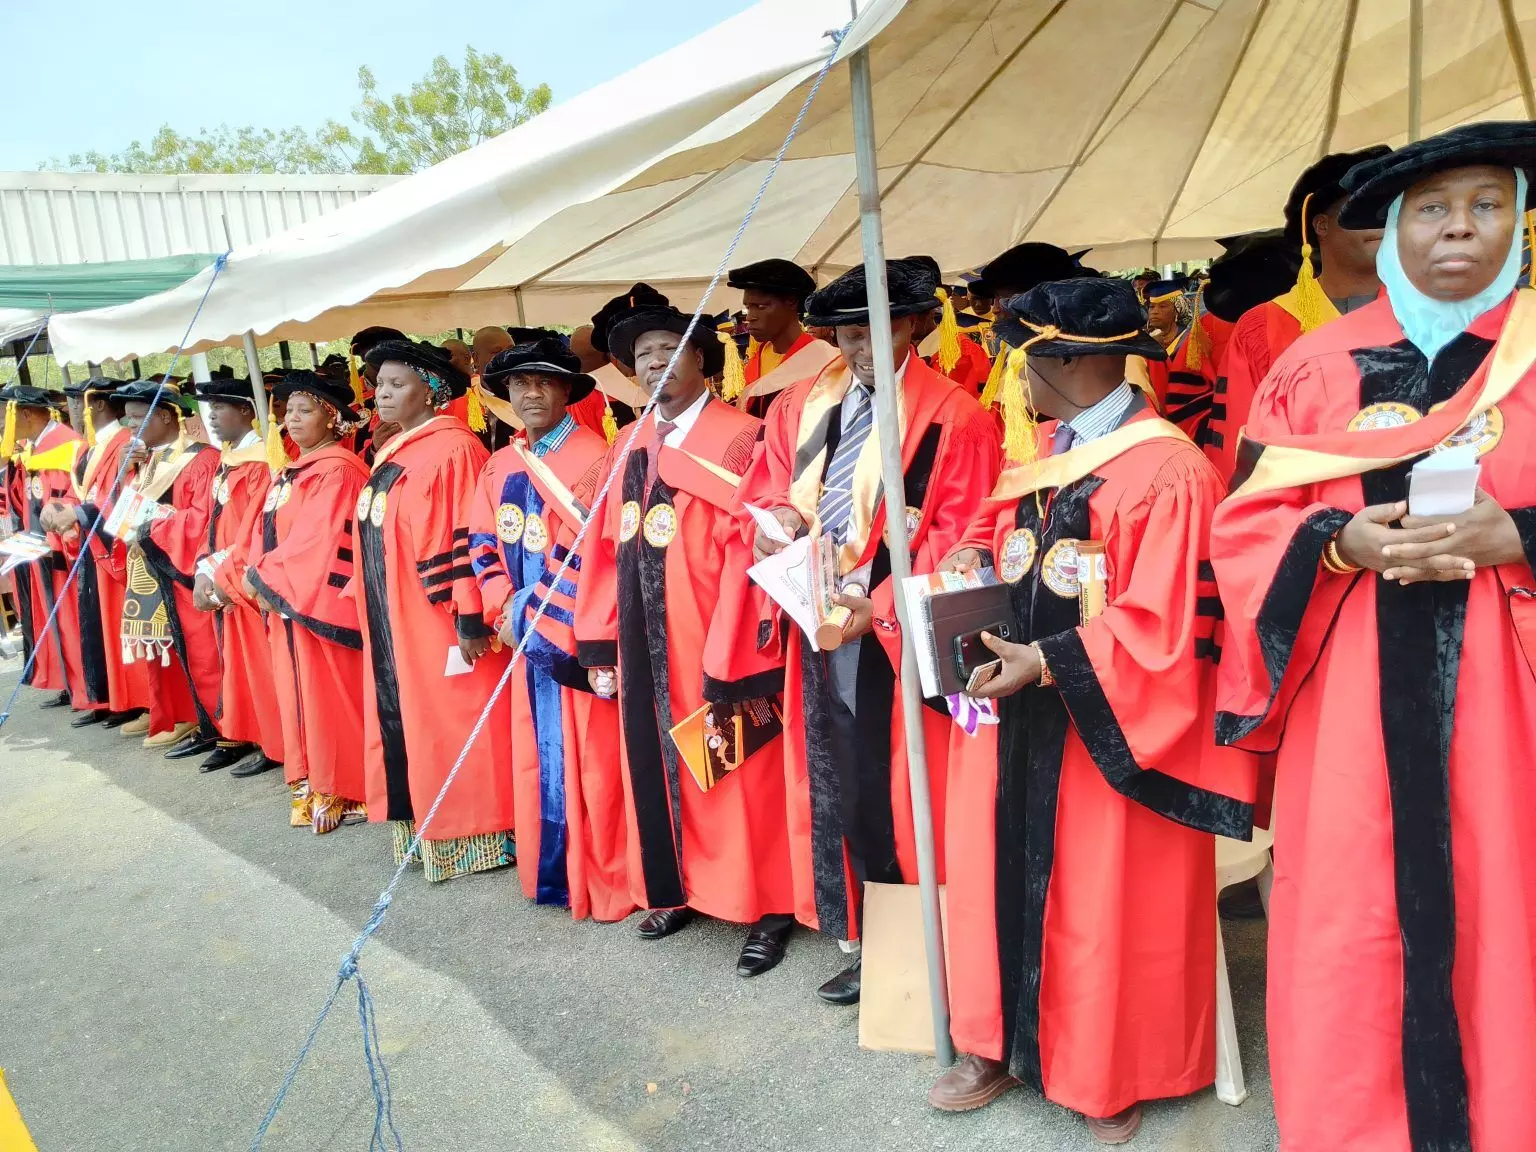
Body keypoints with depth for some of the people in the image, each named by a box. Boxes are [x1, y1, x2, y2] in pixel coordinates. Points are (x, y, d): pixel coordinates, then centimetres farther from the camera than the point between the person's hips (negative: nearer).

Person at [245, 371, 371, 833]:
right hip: (284, 599, 9)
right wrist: (258, 576, -4)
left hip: (321, 601, -9)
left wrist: (262, 575, -12)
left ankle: (342, 792, 8)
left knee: (329, 697, -2)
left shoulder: (338, 471, -13)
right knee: (299, 694, 13)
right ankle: (311, 786, 23)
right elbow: (265, 531, 14)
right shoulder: (290, 472, 17)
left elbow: (315, 542, -20)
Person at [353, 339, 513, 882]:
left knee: (451, 725, 0)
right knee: (408, 724, 14)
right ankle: (426, 829, 27)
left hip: (439, 623, -9)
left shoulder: (453, 449, -14)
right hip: (394, 623, 9)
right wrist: (367, 605, 17)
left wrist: (470, 618, -22)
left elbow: (469, 538, -20)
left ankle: (474, 835, 13)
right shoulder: (392, 454, 14)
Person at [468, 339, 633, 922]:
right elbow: (483, 547, 13)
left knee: (590, 761, -1)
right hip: (526, 635, 6)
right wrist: (504, 612, -2)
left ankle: (604, 884, 12)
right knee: (537, 759, 12)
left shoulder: (593, 456, -8)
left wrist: (532, 612, -14)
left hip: (577, 633, -6)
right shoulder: (499, 467, 13)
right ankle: (551, 874, 26)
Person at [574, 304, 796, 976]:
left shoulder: (740, 439, -9)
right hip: (643, 643, 7)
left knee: (735, 771, 3)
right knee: (658, 766, 15)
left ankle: (766, 907, 18)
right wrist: (600, 644, 8)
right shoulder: (629, 448, 13)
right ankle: (679, 889, 33)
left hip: (713, 640, -6)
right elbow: (607, 550, 11)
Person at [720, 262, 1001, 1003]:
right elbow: (767, 496, 17)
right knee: (837, 787, 11)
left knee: (896, 790, 4)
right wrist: (777, 526, -7)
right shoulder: (799, 408, 11)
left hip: (897, 633, -5)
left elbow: (956, 539, -11)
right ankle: (866, 936, 27)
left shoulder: (954, 417, -7)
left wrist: (880, 605, -20)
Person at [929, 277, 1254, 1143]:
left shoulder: (1169, 471, -19)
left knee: (1105, 906, 9)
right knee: (1005, 876, 15)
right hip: (1020, 713, 8)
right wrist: (977, 555, 0)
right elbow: (1002, 525, 21)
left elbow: (1161, 627, -21)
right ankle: (1004, 1047, 34)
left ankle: (1116, 1076, 32)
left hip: (1108, 733, -7)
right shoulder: (1040, 449, 8)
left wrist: (1047, 663, -25)